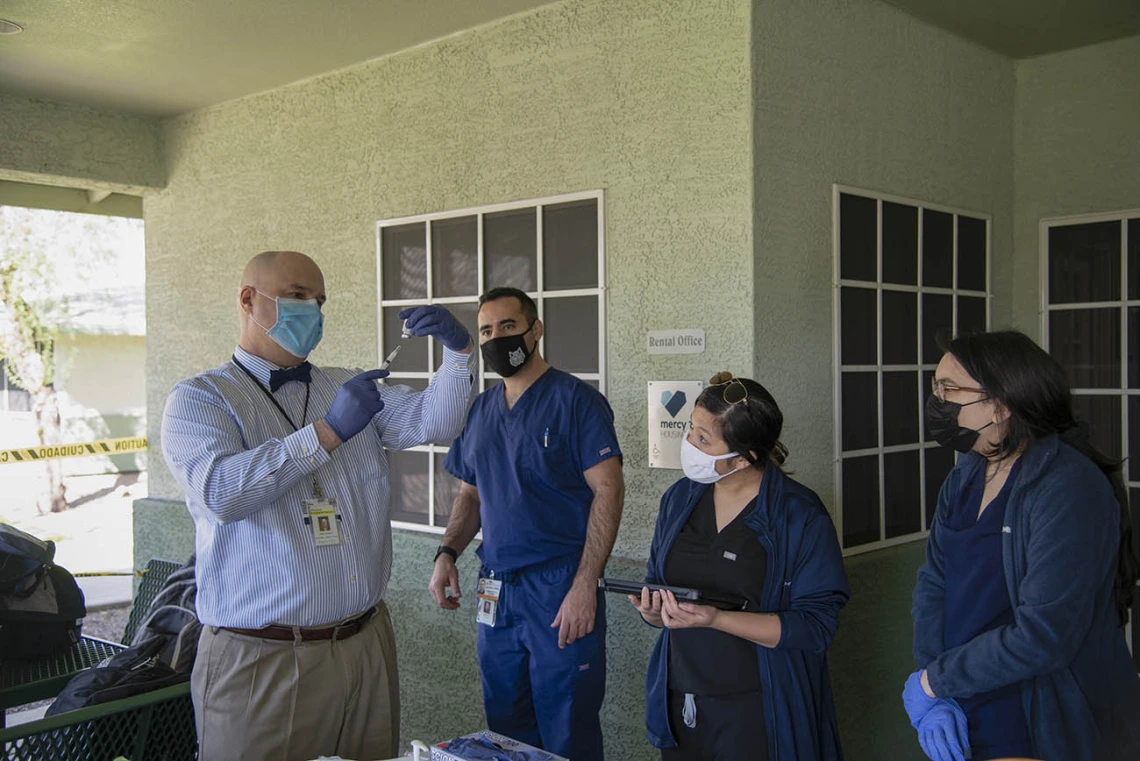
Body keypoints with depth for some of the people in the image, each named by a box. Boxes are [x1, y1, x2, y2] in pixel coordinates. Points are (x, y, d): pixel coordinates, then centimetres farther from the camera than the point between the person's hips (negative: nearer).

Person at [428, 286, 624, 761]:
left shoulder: (574, 399, -8)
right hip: (495, 592, 6)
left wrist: (584, 586, -20)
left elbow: (608, 491, -14)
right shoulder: (481, 409, 12)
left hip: (560, 589, -6)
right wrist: (447, 553, 1)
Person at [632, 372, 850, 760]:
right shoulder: (680, 497, 3)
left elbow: (815, 626, -18)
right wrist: (652, 610, -10)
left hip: (758, 714, -5)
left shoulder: (800, 516, -14)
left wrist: (716, 619, -27)